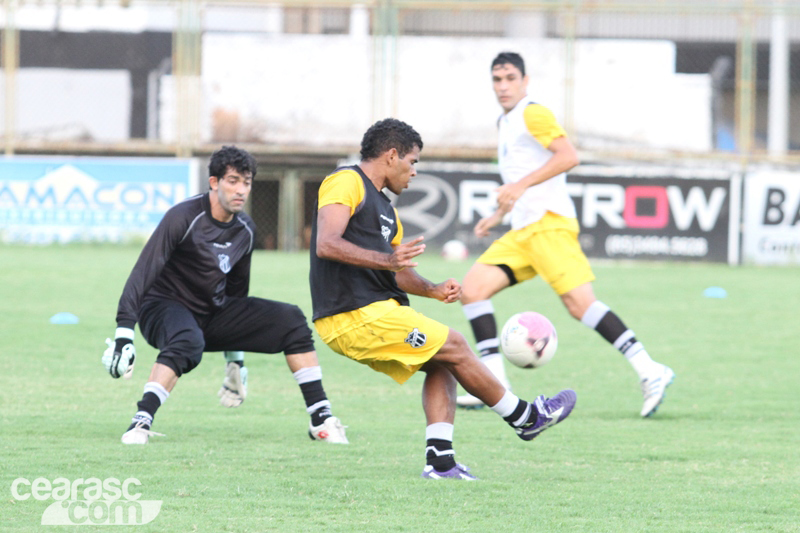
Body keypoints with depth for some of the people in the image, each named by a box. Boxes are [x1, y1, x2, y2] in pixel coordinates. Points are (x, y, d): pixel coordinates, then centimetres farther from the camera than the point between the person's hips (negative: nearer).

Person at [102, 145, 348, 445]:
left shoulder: (245, 229, 3)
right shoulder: (184, 218, -19)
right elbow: (144, 272, -24)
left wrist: (236, 356, 21)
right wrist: (124, 330, -34)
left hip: (212, 312, 7)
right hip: (164, 307, -7)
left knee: (291, 319, -7)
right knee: (188, 342, -42)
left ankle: (321, 419, -5)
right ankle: (141, 422, -42)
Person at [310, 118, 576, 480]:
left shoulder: (384, 207, 24)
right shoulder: (346, 183, -8)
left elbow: (394, 272, 26)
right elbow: (327, 245, -22)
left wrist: (433, 290, 6)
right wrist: (386, 260, -34)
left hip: (373, 311, 10)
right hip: (357, 317, -10)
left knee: (441, 364, 9)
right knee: (454, 347, -4)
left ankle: (440, 460, 0)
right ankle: (525, 418, 9)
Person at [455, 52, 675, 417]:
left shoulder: (532, 114, -4)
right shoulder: (505, 122, 24)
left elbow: (568, 156, -17)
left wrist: (520, 185, -21)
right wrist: (499, 215, 32)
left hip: (549, 222, -9)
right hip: (522, 232, 9)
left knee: (578, 302, -20)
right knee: (473, 288, -1)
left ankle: (649, 372, -21)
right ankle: (495, 385, -2)